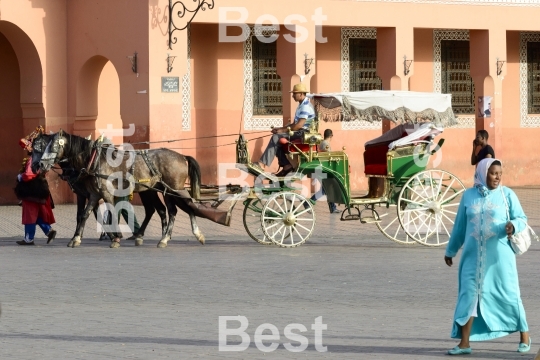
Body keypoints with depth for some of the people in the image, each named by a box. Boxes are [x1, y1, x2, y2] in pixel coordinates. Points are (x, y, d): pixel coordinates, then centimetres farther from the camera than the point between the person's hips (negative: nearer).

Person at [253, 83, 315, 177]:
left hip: (302, 134, -11)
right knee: (277, 140, 1)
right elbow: (295, 124, 22)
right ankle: (286, 165, -4)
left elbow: (299, 125, -23)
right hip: (299, 132, 11)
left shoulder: (306, 107, -16)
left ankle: (262, 163, -17)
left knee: (276, 138, -18)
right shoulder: (301, 105, 18)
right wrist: (281, 128, 10)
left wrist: (283, 130, -16)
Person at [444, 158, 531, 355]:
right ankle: (464, 343, 4)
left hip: (500, 256, -2)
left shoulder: (507, 194, 0)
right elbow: (460, 226, 15)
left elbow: (521, 218, 0)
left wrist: (513, 225, -24)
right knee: (468, 295, 0)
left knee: (509, 294, 3)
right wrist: (450, 250, 21)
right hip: (473, 256, 2)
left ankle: (524, 336, 19)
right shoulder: (469, 195, 6)